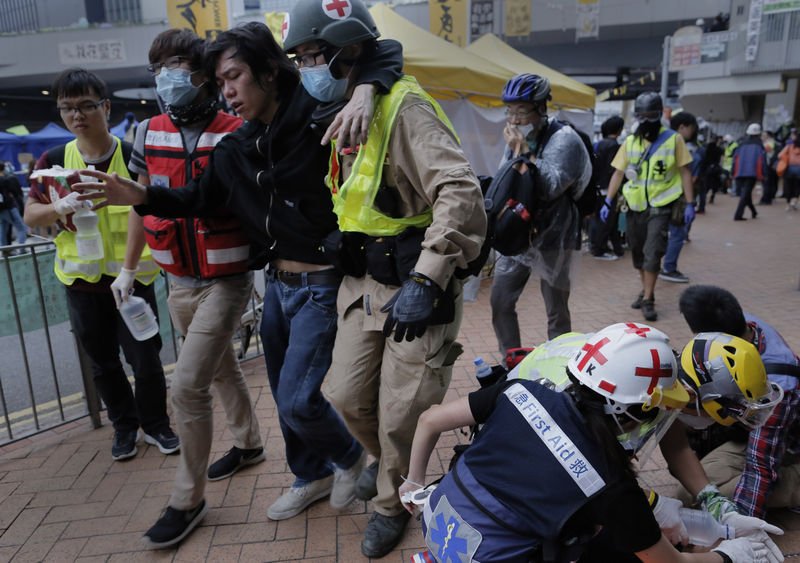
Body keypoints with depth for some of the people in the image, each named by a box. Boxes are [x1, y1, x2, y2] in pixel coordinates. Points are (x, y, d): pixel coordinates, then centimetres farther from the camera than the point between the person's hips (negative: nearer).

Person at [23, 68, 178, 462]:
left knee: (145, 357, 4)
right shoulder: (53, 162, 1)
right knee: (102, 362, 16)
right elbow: (30, 216, 3)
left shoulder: (133, 156, -6)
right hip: (81, 281, 3)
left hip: (132, 276, -3)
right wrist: (61, 208, -16)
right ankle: (124, 426, 36)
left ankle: (156, 425, 27)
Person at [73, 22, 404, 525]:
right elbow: (200, 198, 15)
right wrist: (142, 197, -2)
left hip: (320, 287, -7)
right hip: (275, 284, 8)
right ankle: (313, 476, 41)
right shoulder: (236, 148, 5)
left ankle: (350, 456, 26)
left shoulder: (320, 124, -14)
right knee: (285, 395, 17)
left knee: (297, 399, -7)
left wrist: (364, 92, -33)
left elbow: (387, 52, -11)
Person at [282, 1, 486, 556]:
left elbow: (460, 192, -28)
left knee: (400, 415, 4)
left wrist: (426, 282, -34)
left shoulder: (403, 107, -17)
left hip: (415, 286, -8)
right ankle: (389, 462, 45)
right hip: (363, 280, 8)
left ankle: (391, 505, 33)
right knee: (347, 394, 14)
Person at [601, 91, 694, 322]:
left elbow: (685, 172, -1)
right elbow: (618, 173, 3)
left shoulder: (673, 140, -3)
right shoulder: (629, 142, 4)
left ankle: (648, 299, 0)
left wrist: (689, 203, -6)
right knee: (637, 251, 12)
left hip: (661, 206, -3)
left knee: (652, 253, -10)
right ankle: (646, 290, 30)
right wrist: (608, 202, -6)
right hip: (635, 206, 4)